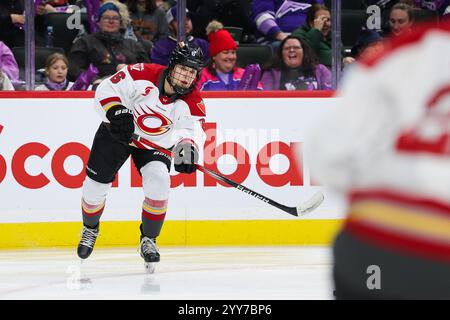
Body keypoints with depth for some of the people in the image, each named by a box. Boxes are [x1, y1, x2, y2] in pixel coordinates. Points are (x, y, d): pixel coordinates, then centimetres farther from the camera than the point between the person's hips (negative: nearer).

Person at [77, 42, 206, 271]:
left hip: (156, 143, 1)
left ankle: (148, 239, -3)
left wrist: (188, 148, -51)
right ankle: (90, 229, 36)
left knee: (158, 181, -23)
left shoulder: (192, 102, -19)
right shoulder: (142, 74, -27)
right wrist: (116, 112, -39)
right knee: (96, 184, 3)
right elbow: (106, 90, -22)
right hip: (117, 132, -1)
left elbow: (192, 130, -29)